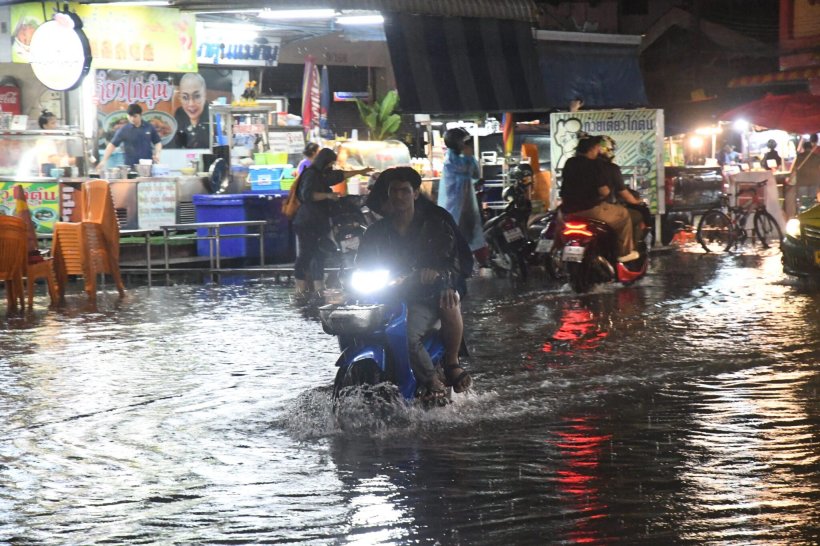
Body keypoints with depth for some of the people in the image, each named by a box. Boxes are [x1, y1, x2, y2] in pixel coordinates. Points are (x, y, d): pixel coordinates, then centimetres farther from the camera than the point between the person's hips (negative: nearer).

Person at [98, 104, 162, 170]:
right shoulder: (123, 130, -3)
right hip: (131, 166, -2)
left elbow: (158, 142, 12)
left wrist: (157, 154, -7)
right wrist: (104, 160, -13)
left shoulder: (149, 128, 3)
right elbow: (112, 144, -5)